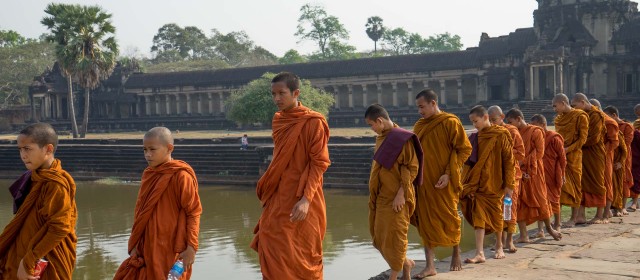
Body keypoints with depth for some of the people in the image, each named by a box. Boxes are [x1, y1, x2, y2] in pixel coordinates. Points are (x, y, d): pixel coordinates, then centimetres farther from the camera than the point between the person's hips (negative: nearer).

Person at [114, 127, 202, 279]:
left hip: (171, 251, -7)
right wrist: (134, 245, 10)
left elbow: (193, 212, -12)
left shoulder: (181, 176, -14)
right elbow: (140, 213, 13)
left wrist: (191, 247, -17)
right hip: (147, 249, 7)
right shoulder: (148, 175, 8)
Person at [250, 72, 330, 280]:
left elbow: (319, 163, -15)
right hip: (278, 198, 7)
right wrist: (268, 194, 16)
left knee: (302, 255, 1)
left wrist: (306, 199, -24)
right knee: (273, 252, 9)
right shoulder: (278, 120, 8)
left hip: (301, 200, -6)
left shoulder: (313, 122, -12)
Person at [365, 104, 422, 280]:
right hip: (380, 196, 8)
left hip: (396, 198, -8)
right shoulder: (380, 138, 10)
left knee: (394, 236, -2)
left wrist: (401, 193, -20)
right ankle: (405, 263, 29)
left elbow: (412, 168, -15)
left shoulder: (402, 138, -14)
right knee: (379, 236, 11)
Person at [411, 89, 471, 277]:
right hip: (424, 182, 5)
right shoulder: (419, 126, 8)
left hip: (444, 182, -4)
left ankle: (456, 255, 32)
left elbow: (464, 149, -9)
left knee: (450, 219, 10)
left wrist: (449, 174, -16)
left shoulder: (451, 123, -8)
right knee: (426, 221, 3)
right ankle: (430, 266, 7)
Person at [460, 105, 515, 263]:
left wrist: (509, 184, -10)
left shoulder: (500, 135, -6)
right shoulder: (474, 138, 7)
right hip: (477, 183, 3)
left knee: (495, 214, 11)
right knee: (479, 216, -5)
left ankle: (499, 246, 32)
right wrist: (466, 182, 6)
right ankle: (479, 253, -8)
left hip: (494, 183, -3)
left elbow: (509, 160, -7)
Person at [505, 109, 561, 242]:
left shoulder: (535, 131, -6)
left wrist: (524, 162, -15)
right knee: (519, 202, 0)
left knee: (539, 199, 4)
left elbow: (539, 153, -11)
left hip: (533, 171, -5)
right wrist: (519, 170, -7)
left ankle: (549, 228, 25)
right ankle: (523, 235, 4)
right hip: (519, 172, 5)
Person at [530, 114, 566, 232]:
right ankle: (540, 229, -4)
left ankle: (557, 225, 29)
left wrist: (562, 174, -5)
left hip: (553, 174, -4)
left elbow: (562, 157, -6)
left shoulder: (554, 138, -11)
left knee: (554, 199, 11)